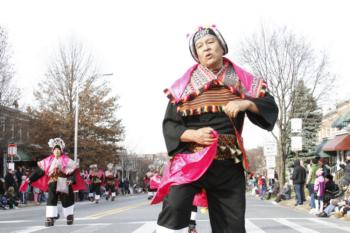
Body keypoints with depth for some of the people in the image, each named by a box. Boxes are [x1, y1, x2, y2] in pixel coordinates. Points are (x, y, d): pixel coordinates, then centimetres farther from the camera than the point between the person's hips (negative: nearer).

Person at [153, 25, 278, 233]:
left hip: (229, 165, 2)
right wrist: (193, 134, -17)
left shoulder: (242, 80, 9)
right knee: (174, 208, -27)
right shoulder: (185, 85, 4)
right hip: (190, 160, -2)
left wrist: (246, 103, -14)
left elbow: (271, 108, 6)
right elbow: (169, 124, 3)